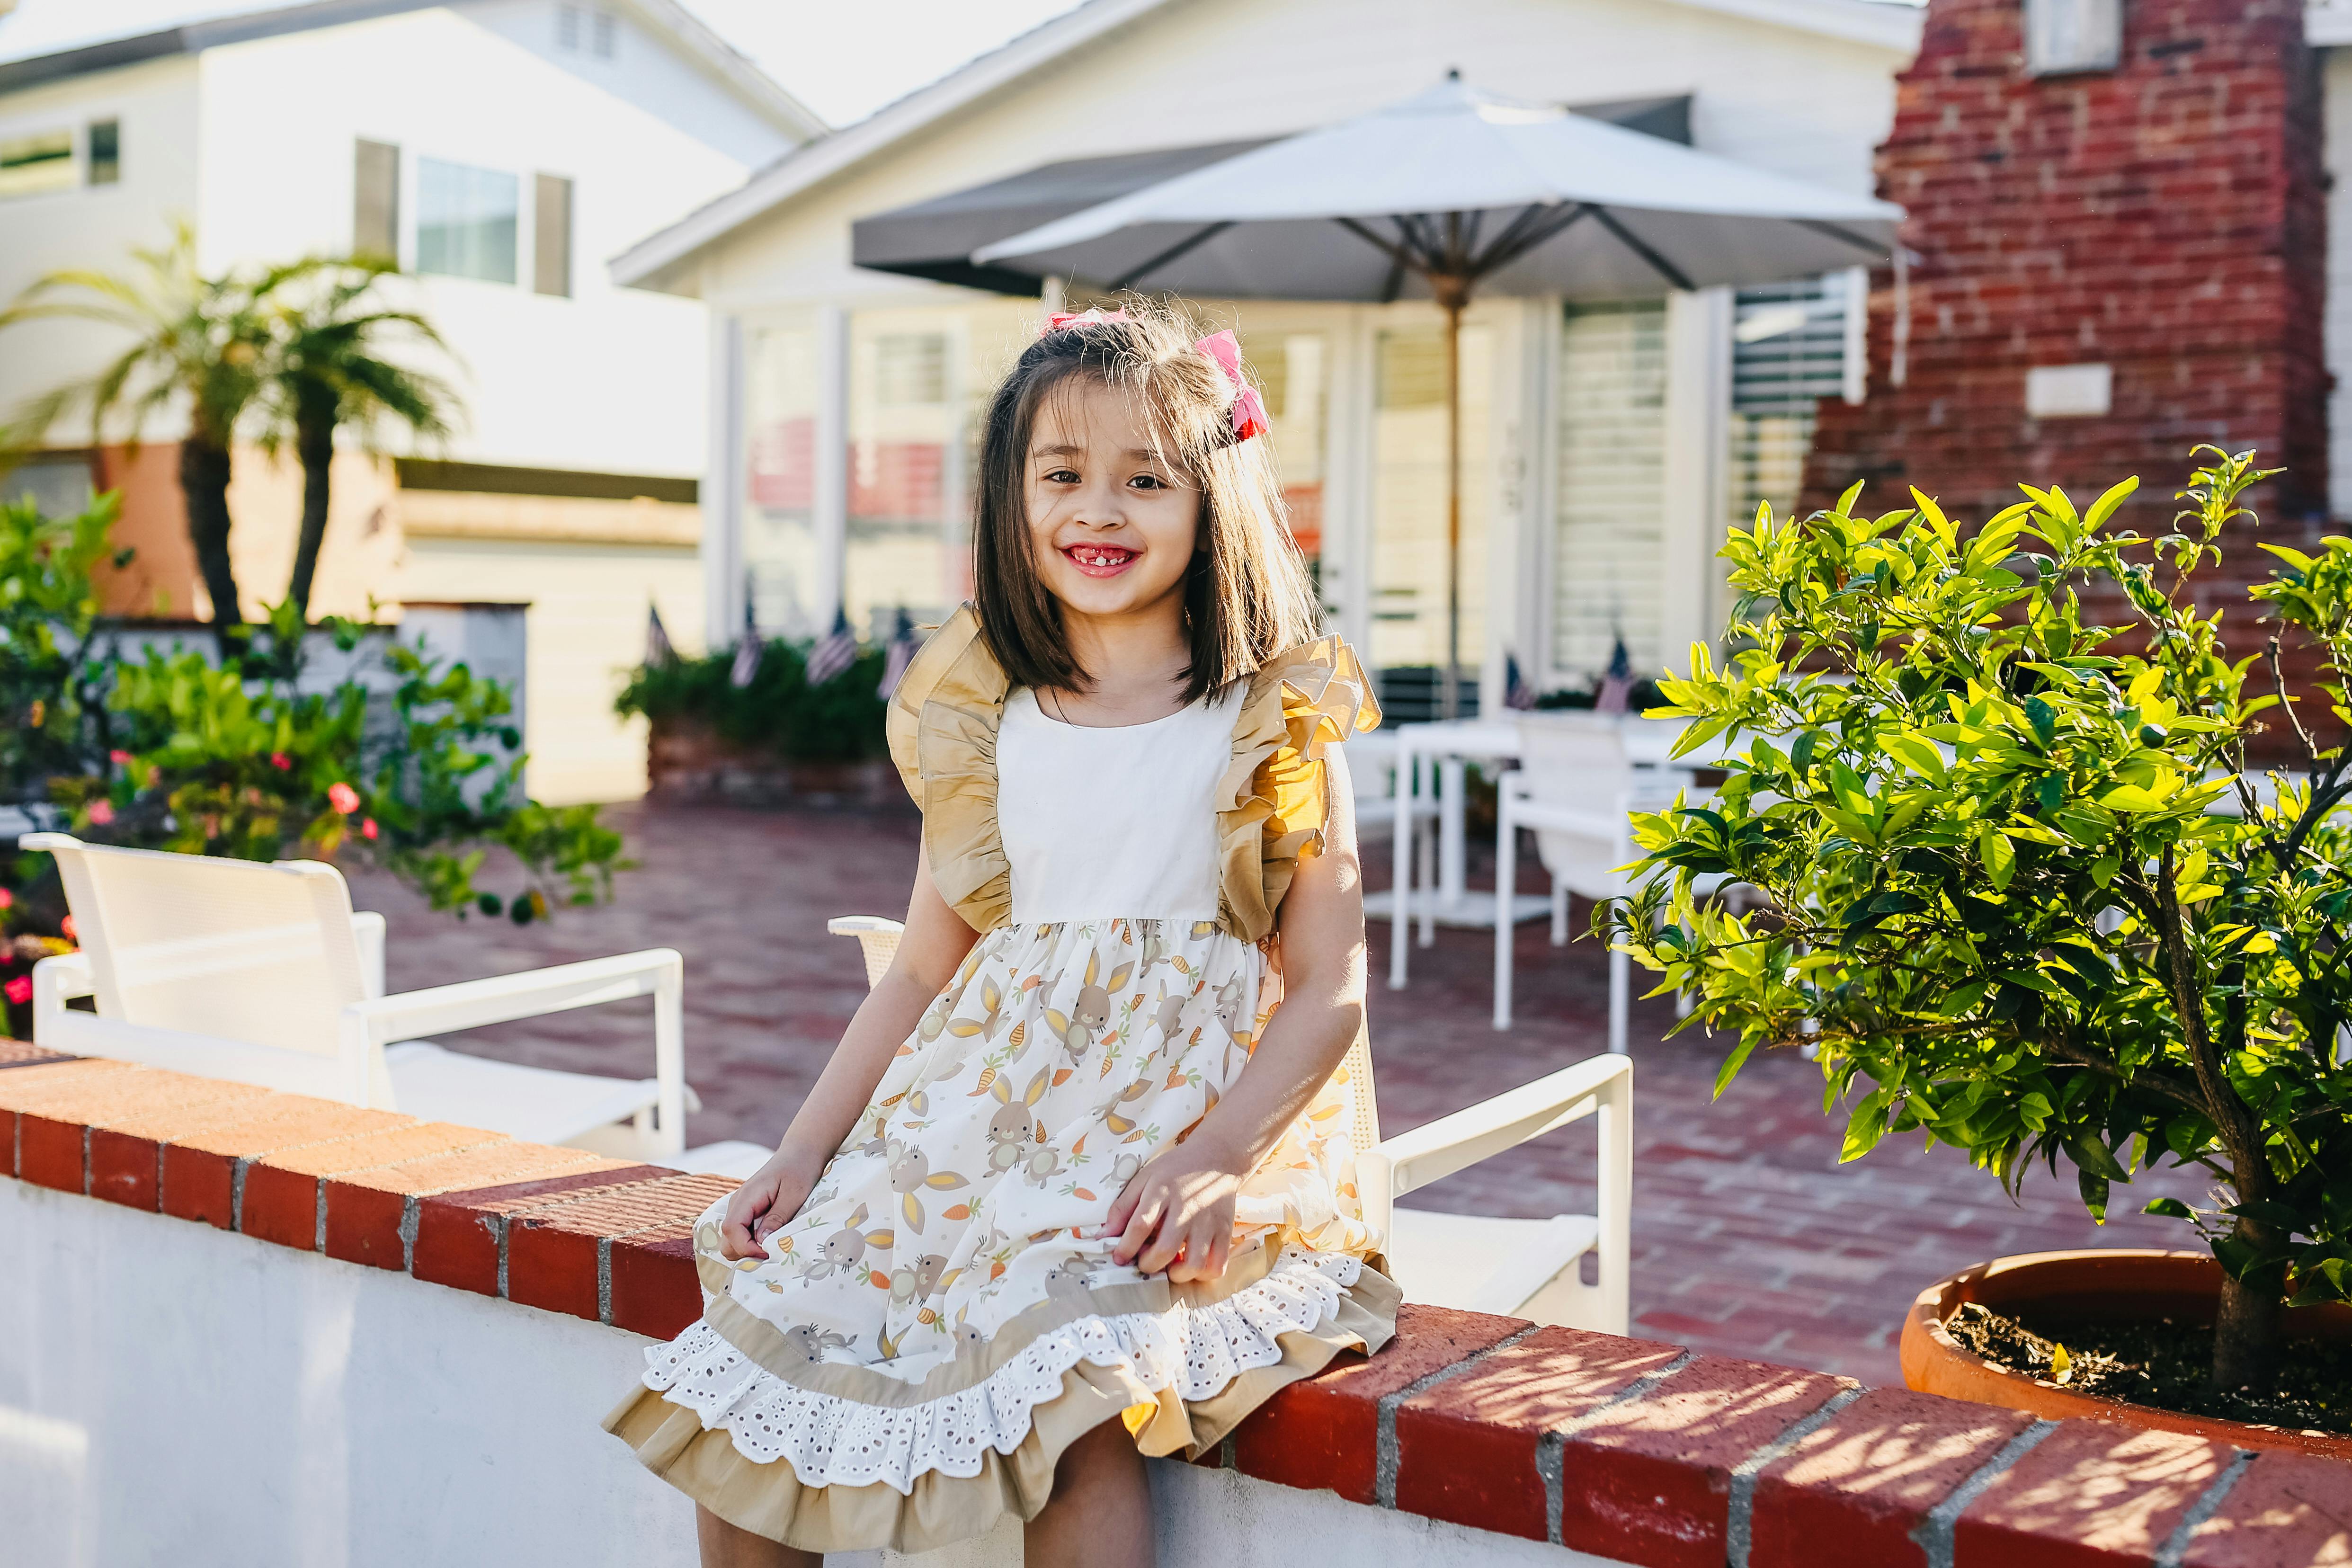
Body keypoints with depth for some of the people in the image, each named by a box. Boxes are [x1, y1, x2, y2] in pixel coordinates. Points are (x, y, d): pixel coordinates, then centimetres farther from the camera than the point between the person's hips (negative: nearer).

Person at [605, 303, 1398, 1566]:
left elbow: (1326, 992, -3)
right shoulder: (983, 721, 11)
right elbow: (923, 971, 15)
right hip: (979, 1120, 4)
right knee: (748, 1360, -10)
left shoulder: (1278, 724, 0)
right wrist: (803, 1152, 5)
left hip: (1189, 1135, -4)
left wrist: (1212, 1161, -18)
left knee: (1075, 1408, -31)